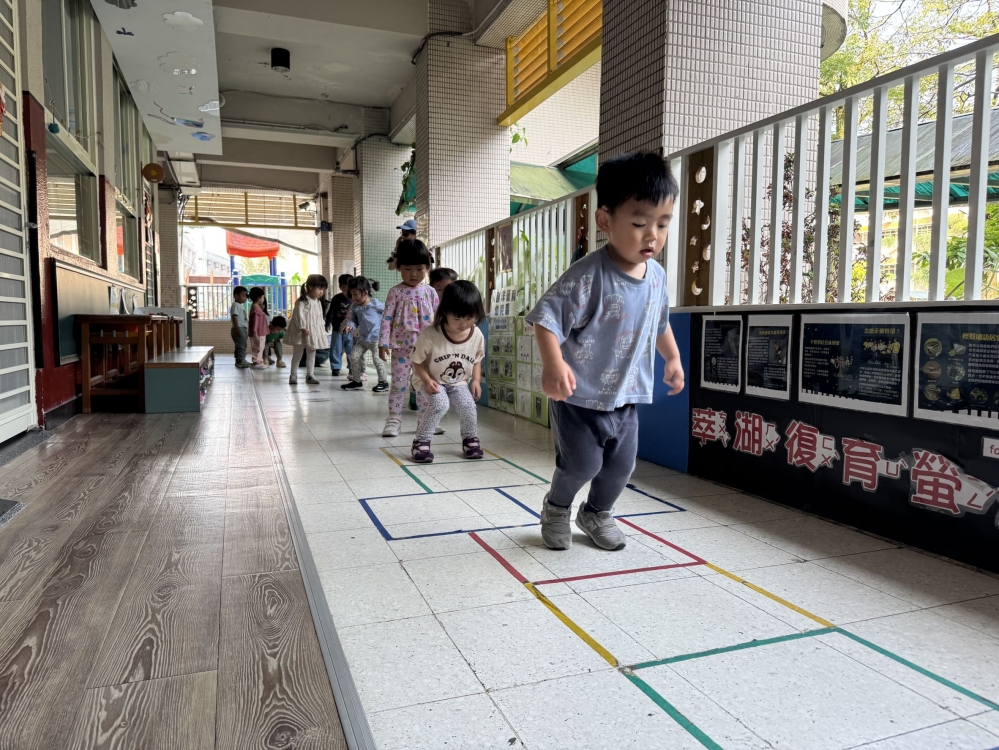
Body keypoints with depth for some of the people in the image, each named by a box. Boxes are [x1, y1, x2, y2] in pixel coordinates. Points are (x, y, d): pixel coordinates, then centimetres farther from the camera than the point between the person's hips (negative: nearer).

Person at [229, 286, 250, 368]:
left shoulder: (241, 306, 20)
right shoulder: (235, 305, -11)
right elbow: (234, 317, -20)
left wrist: (248, 328, 26)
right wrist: (237, 328, -27)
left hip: (243, 328, 10)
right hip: (239, 328, -10)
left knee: (240, 346, 14)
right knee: (241, 346, -11)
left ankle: (241, 361, 20)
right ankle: (240, 361, -10)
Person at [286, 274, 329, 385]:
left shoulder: (317, 302, 10)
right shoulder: (302, 301, -15)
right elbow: (299, 315, -20)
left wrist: (323, 326, 13)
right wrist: (302, 328, -26)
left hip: (314, 332, 7)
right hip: (302, 332, -7)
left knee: (311, 354, 10)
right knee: (297, 354, 3)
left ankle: (309, 375, 16)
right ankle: (293, 375, 11)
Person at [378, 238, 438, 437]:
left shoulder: (430, 292, 4)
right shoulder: (396, 292, -2)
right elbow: (387, 319, -4)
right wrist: (383, 343, -11)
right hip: (401, 346, -2)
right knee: (398, 383, 2)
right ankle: (394, 419, 10)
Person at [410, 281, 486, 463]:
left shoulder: (477, 336, -13)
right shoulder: (430, 335, -26)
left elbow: (477, 360, 5)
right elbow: (417, 362, -14)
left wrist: (476, 380, -7)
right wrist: (426, 380, -27)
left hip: (459, 382, 4)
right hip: (433, 381, -3)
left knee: (468, 405, -18)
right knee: (440, 404, -28)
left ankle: (470, 438, 12)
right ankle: (422, 441, -9)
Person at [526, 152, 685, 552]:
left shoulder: (656, 275, 0)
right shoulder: (588, 276, -23)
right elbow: (547, 316, -26)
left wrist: (673, 358, 23)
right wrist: (552, 363, -40)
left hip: (626, 395, 6)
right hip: (579, 396, -6)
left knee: (621, 465, 13)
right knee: (582, 463, -2)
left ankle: (596, 513, 40)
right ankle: (557, 507, 30)